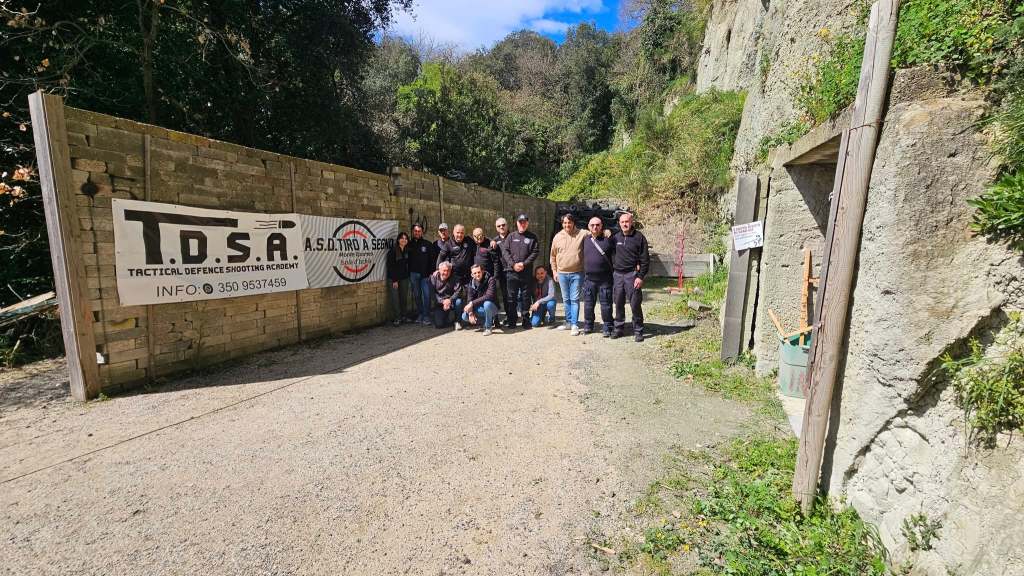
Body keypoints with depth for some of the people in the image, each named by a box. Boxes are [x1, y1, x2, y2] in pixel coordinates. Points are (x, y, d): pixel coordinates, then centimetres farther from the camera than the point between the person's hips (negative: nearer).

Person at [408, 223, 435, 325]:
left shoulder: (428, 244, 4)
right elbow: (406, 260, 9)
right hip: (413, 274, 2)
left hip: (425, 274, -2)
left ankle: (426, 316, 1)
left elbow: (433, 259, 0)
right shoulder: (409, 244, 9)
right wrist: (408, 274, 2)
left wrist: (431, 273, -7)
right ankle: (419, 314, 18)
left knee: (426, 295, -4)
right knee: (416, 295, 8)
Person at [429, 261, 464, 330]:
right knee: (438, 324, -16)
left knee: (458, 301, -34)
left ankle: (457, 321, -7)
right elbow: (432, 293, -10)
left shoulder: (454, 278, -8)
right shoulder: (433, 277, -6)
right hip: (439, 304, 0)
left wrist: (450, 300, -33)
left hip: (451, 302, 0)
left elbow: (458, 291, -17)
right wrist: (442, 301, -22)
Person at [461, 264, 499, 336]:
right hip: (479, 308, 6)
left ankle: (488, 327, -14)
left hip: (492, 307, -6)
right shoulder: (471, 283, -1)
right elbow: (469, 299, -5)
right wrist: (470, 313, -22)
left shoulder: (490, 280, -18)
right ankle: (489, 320, 9)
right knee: (465, 316, -12)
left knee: (487, 304, -38)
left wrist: (472, 303, -32)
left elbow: (489, 296, -30)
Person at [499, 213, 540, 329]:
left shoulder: (532, 237, 7)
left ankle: (525, 319, 15)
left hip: (526, 272, -1)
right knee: (512, 296, 5)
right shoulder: (511, 236, 10)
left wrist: (524, 264, -13)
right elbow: (505, 251, 2)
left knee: (525, 296, 5)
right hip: (512, 271, 1)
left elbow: (535, 252, -2)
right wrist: (513, 264, -10)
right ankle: (511, 320, 14)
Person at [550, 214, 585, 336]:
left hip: (576, 273, -3)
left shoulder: (582, 234, -3)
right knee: (566, 299, 13)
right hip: (562, 274, 3)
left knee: (575, 299, -2)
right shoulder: (557, 237, 5)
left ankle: (575, 324, 3)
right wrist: (554, 271, 9)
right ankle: (568, 322, 26)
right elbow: (553, 256, 11)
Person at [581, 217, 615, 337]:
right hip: (589, 278, 3)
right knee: (588, 304, 10)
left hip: (605, 279, -3)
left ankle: (607, 327, 13)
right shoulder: (585, 239, 10)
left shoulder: (608, 239, -1)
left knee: (606, 304, 2)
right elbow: (582, 256, 19)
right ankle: (588, 325, 24)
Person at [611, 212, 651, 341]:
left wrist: (640, 277, -11)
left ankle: (638, 331, 9)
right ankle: (619, 328, 21)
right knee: (618, 304, 9)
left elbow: (645, 259, -4)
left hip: (632, 275, -4)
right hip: (617, 275, 4)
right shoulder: (615, 237, 10)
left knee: (635, 304, -2)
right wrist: (611, 273, 6)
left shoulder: (639, 237, -1)